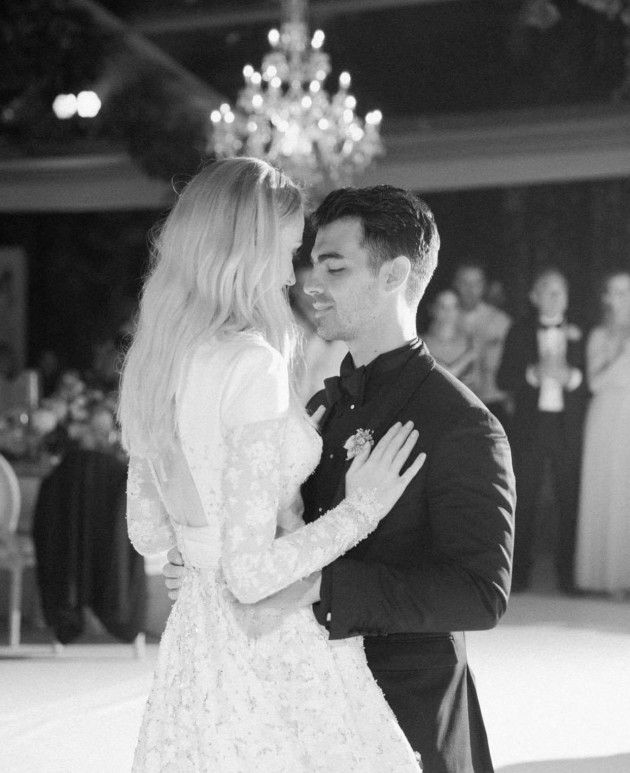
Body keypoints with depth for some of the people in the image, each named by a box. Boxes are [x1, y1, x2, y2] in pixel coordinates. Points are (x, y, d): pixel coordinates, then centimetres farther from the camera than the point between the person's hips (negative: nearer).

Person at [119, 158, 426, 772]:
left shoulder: (150, 364, 5)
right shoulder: (252, 365, -20)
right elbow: (252, 573, -22)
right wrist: (360, 509, -10)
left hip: (197, 637, 9)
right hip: (275, 651, -9)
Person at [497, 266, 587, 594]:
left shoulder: (580, 334, 8)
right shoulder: (520, 332, 9)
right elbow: (503, 379, 1)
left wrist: (571, 376, -17)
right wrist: (535, 372, -15)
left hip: (568, 428, 0)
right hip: (530, 424, 0)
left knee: (570, 501, -3)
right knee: (524, 500, 1)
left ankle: (567, 572, 4)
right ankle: (520, 570, 8)